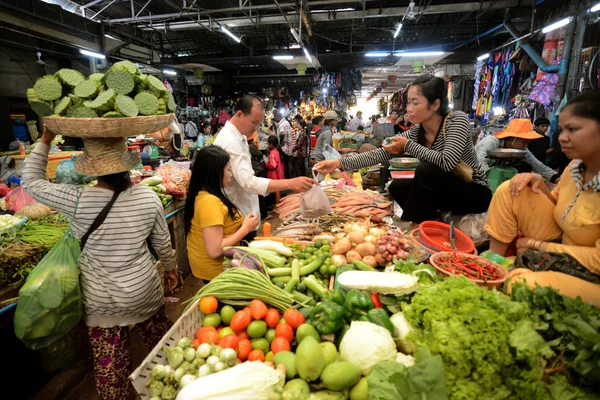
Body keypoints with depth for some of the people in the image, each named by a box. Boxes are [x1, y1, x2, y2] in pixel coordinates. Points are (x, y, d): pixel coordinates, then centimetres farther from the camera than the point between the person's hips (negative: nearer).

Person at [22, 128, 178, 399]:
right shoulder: (148, 197, -14)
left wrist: (45, 140, 5)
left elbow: (31, 181, -1)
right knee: (160, 343, 25)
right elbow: (163, 243, -2)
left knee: (109, 363, 17)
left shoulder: (78, 201, -20)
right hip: (144, 292, 2)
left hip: (101, 302, -2)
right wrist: (170, 268, 15)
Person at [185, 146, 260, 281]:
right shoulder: (210, 202, -28)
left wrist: (241, 224, 1)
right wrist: (245, 228, -21)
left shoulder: (201, 195, 1)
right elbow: (214, 251, -30)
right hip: (216, 270, -9)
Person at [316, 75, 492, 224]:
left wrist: (409, 145, -25)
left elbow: (447, 162, -35)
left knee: (425, 171, -28)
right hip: (445, 189, 6)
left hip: (474, 192, -6)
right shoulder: (415, 132, -5)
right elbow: (381, 153, -14)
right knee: (397, 187, -7)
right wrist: (339, 163, -24)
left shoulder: (457, 120, -20)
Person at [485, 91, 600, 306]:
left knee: (520, 285, -35)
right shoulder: (576, 166, -2)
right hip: (562, 251, 7)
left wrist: (536, 244, -15)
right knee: (510, 190, -9)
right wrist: (539, 183, -7)